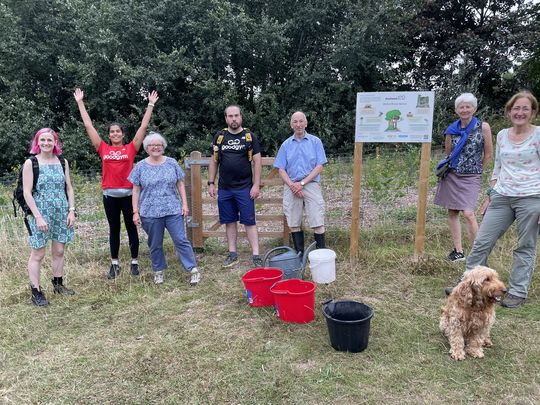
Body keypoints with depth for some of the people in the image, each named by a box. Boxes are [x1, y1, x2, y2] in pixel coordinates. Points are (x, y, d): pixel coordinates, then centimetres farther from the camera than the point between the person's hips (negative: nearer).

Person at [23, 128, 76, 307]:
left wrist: (71, 211, 0)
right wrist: (38, 217, -15)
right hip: (40, 214, -4)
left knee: (59, 251, 13)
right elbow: (27, 193, -9)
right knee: (38, 254, 2)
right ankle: (36, 292, 11)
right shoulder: (30, 163, -5)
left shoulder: (63, 162, 7)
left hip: (61, 214, 4)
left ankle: (58, 284, 28)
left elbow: (69, 188, 10)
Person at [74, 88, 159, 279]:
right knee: (114, 229, 11)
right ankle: (114, 264, 20)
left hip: (128, 193, -1)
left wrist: (150, 105, 4)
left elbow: (143, 126, 3)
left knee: (131, 228, 8)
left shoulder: (131, 148, 2)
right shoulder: (103, 149, 5)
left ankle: (134, 262, 20)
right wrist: (80, 102, 13)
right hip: (110, 195, 2)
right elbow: (88, 126, 9)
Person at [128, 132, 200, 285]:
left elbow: (180, 185, 8)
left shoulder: (172, 163, 4)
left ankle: (193, 269, 5)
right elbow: (136, 190, 4)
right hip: (150, 213, 0)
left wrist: (184, 204, 1)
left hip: (173, 211, 0)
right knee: (155, 244, 10)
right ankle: (158, 271, 26)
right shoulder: (140, 166, 2)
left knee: (181, 240, -2)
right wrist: (135, 212, 0)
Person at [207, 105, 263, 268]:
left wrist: (256, 185, -9)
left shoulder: (249, 136, 0)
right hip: (224, 188, 3)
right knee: (229, 221, 10)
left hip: (245, 187, -3)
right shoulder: (219, 136, 7)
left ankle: (256, 256, 4)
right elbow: (214, 161, 12)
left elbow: (257, 161, -3)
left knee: (249, 222, -1)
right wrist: (211, 183, 6)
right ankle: (232, 254, 22)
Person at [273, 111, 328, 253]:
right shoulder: (286, 144, 10)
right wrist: (292, 185, -9)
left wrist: (302, 183, -11)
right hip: (291, 187, 3)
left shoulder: (315, 142, 3)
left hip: (311, 185, -2)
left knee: (318, 223, -6)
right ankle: (299, 254, 18)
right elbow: (281, 170, 7)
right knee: (294, 224, 6)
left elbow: (319, 166, -3)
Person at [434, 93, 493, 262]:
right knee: (452, 212, 6)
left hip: (471, 177, -4)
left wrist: (478, 171, 9)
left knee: (468, 213, -15)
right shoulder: (452, 130, 4)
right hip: (451, 175, 4)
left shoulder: (483, 127, -4)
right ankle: (458, 251, 17)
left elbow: (488, 154, 3)